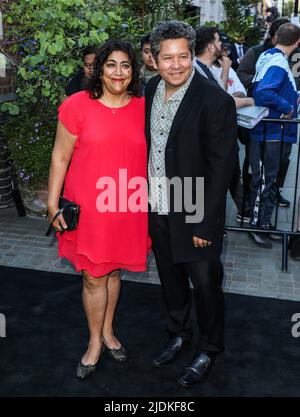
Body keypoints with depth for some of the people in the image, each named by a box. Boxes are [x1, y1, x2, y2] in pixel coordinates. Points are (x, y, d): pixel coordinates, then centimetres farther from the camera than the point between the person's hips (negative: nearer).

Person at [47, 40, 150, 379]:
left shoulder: (144, 108, 1)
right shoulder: (78, 105, -8)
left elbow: (152, 158, 10)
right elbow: (60, 157, -4)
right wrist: (53, 204, -5)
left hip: (129, 209, 3)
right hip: (88, 208, -2)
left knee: (114, 271, 18)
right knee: (93, 277, 8)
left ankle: (107, 330, 40)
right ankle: (95, 341, 30)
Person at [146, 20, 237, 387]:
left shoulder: (216, 101, -19)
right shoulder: (151, 88, 0)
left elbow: (221, 167, -18)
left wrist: (205, 223, -17)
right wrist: (144, 197, 9)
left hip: (194, 215, -6)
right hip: (157, 209, 6)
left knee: (205, 284, 11)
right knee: (170, 278, 22)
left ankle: (208, 350, 35)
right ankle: (178, 334, 46)